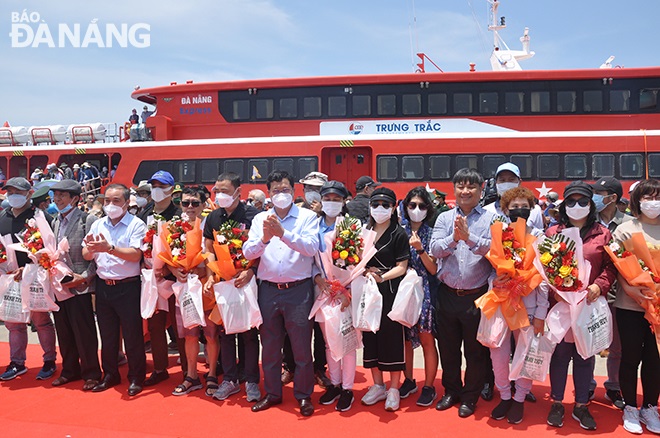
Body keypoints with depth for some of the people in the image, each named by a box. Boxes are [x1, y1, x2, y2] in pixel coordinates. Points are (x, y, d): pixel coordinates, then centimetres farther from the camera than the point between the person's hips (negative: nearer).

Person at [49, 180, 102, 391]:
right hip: (58, 286, 7)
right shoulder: (55, 222, 14)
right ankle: (70, 370, 27)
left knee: (84, 332, -1)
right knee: (63, 332, 14)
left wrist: (84, 276, -16)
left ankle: (91, 373, 11)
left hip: (79, 286, -7)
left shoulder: (87, 220, -8)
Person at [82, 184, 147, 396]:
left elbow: (136, 255, -19)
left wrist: (109, 248, -29)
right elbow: (86, 255, 8)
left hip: (128, 286, -5)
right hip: (103, 286, 6)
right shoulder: (98, 225, 10)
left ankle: (136, 378, 15)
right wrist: (90, 247, -15)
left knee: (132, 334, 2)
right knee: (107, 334, 15)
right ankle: (110, 375, 29)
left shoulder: (136, 225, -7)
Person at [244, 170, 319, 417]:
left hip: (298, 289, -3)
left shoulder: (307, 217, 0)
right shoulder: (260, 219, 8)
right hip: (268, 290, 3)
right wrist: (264, 238, -21)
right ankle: (272, 393, 30)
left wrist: (283, 233, -26)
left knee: (301, 347, 4)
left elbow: (312, 247, -16)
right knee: (269, 345, 14)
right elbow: (248, 253, -1)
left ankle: (304, 395, 20)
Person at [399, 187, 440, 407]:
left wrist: (420, 249, -19)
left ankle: (429, 387, 13)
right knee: (405, 338, 10)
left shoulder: (431, 234, -1)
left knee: (426, 339, 0)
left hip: (425, 291, -3)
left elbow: (433, 269, -7)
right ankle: (408, 381, 27)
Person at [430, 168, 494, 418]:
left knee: (475, 351, 10)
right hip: (448, 294, 3)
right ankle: (451, 391, 35)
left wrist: (469, 237, -30)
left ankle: (470, 397, 28)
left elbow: (494, 249, -16)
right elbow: (435, 250, -6)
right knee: (447, 347, 15)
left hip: (477, 295, -3)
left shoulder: (490, 218, -2)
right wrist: (454, 238, -24)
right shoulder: (444, 218, 5)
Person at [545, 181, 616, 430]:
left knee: (585, 355, 9)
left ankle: (581, 406, 23)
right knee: (560, 353, 6)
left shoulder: (603, 234, 5)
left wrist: (599, 286, -13)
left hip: (590, 304, 1)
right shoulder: (553, 232, 5)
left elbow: (611, 267, 3)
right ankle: (557, 404, 19)